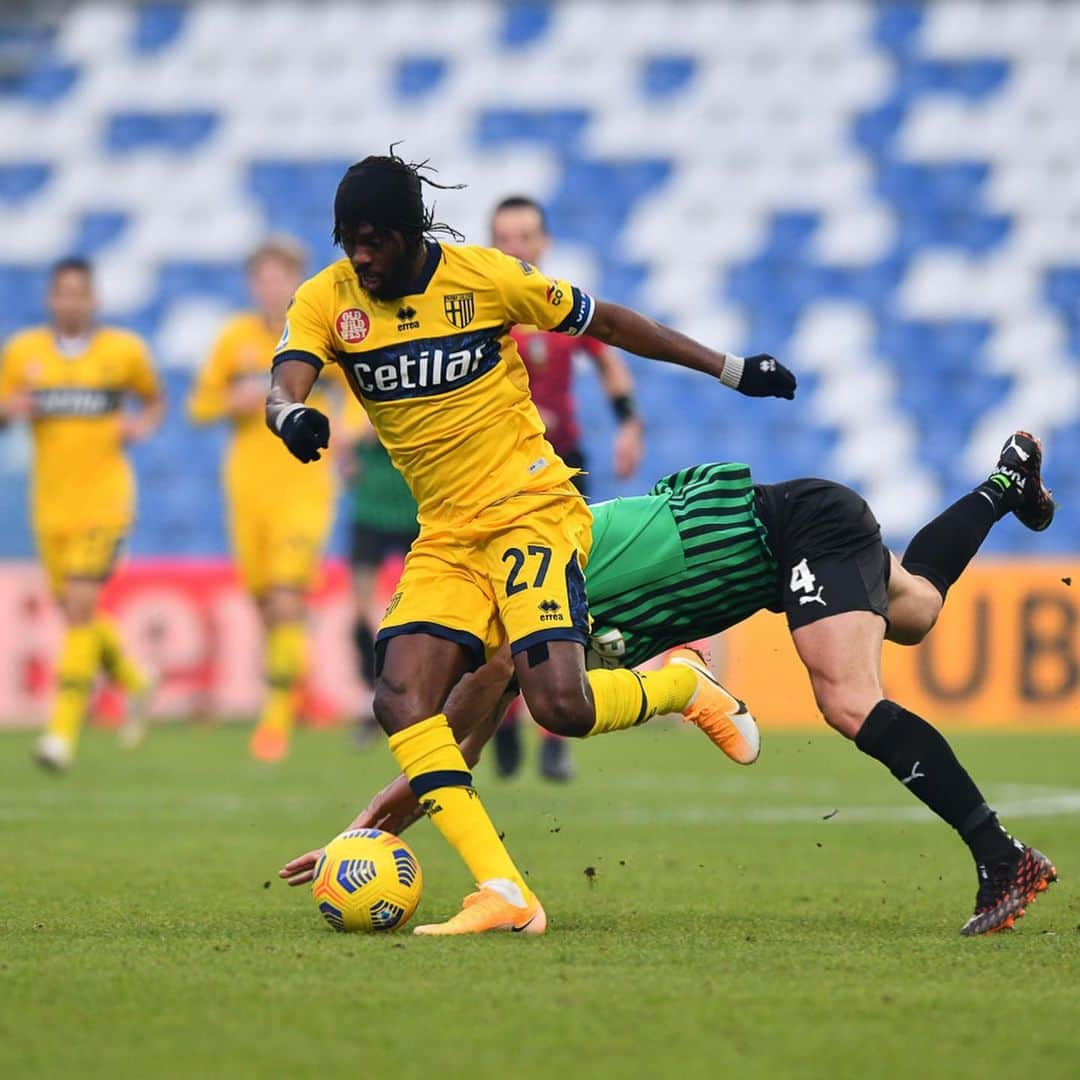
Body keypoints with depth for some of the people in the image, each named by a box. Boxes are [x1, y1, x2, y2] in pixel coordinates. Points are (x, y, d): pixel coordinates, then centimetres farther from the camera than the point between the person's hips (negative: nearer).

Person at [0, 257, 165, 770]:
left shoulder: (124, 350, 0)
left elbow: (155, 400, 14)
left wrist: (144, 424, -8)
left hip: (105, 498, -3)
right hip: (50, 502, 3)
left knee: (80, 608, -15)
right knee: (76, 613, 9)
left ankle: (63, 730, -15)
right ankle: (133, 683, 38)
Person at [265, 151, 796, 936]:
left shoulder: (487, 277, -7)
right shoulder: (326, 301, -1)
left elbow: (605, 321, 5)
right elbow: (287, 385, -18)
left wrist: (730, 369, 10)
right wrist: (292, 414, -44)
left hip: (531, 510, -4)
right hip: (445, 538, 4)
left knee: (559, 706, -21)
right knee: (400, 700, -18)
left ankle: (682, 688, 13)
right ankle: (504, 894, -20)